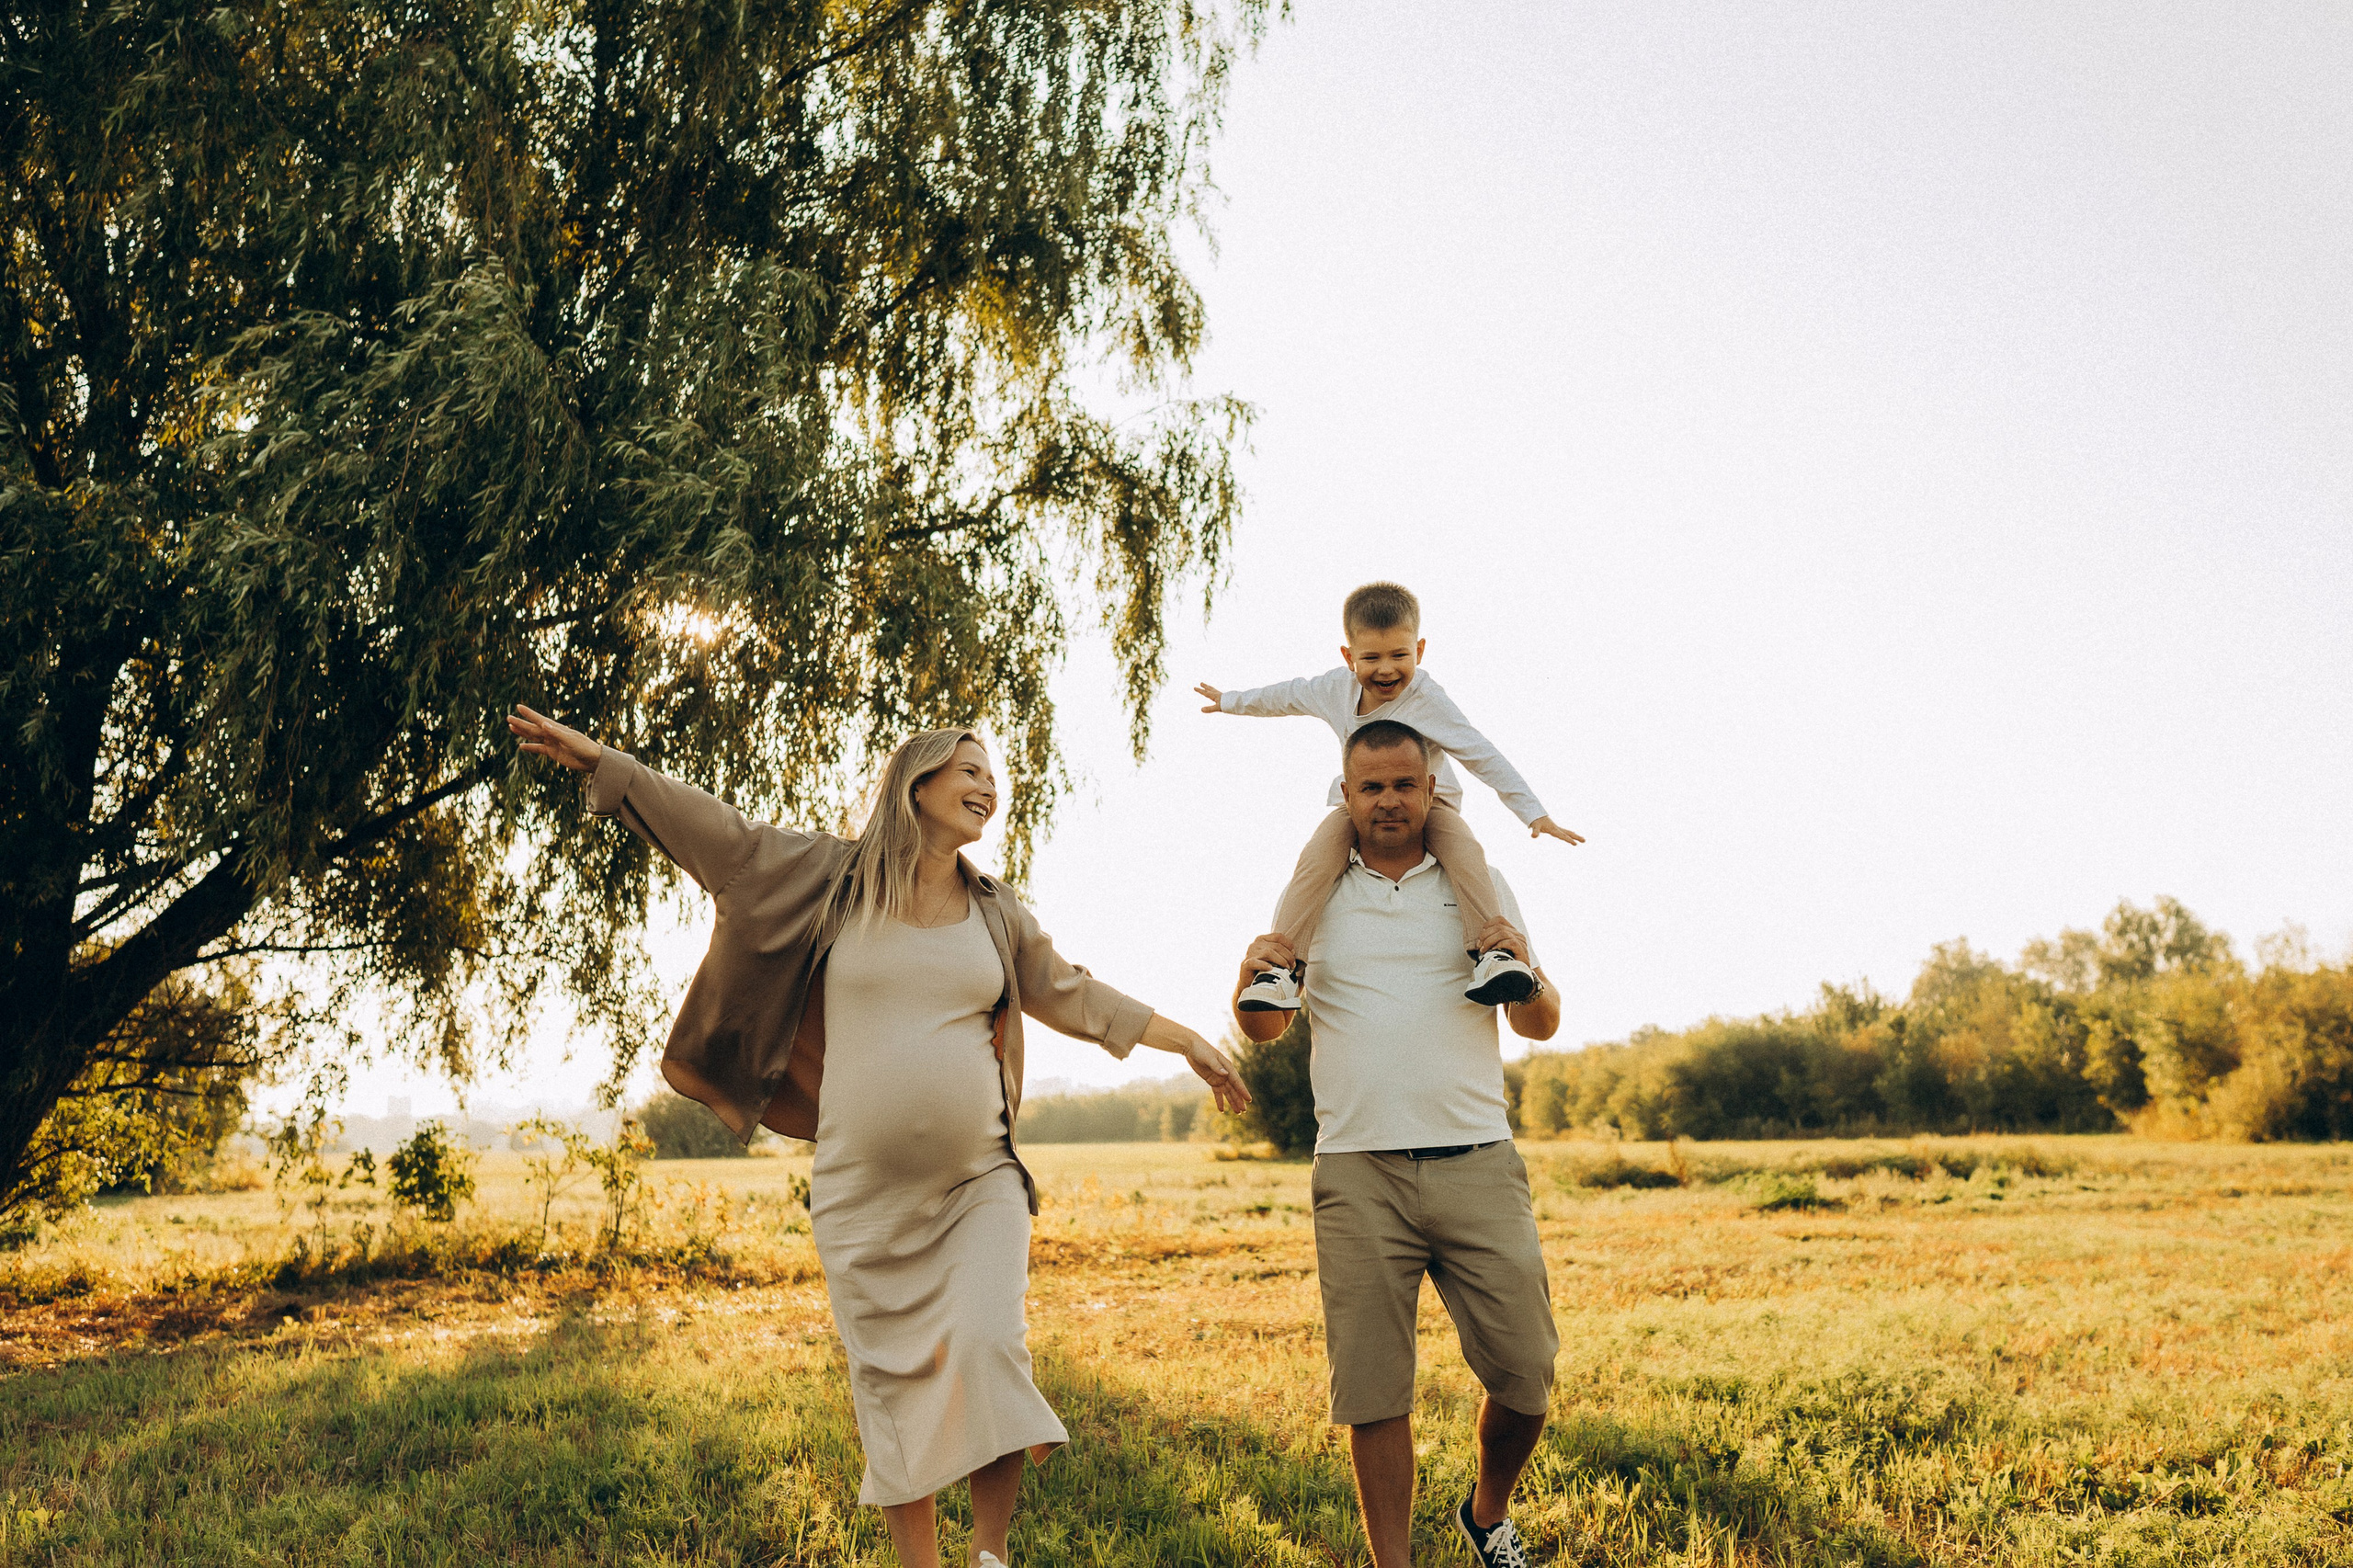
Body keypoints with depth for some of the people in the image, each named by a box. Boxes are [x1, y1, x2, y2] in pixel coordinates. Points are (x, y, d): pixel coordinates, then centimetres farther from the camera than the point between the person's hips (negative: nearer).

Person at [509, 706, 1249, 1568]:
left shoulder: (996, 914, 12)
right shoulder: (836, 877, 2)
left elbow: (1077, 997, 21)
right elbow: (721, 834, 0)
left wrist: (1189, 1041, 22)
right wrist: (598, 758, -4)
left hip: (979, 1181, 2)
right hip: (863, 1195, -1)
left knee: (991, 1349, -16)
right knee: (893, 1384, 4)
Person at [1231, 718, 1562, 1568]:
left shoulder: (1480, 886, 12)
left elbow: (1542, 1026, 13)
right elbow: (1262, 1029, 16)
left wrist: (1523, 969, -10)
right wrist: (1251, 973, -6)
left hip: (1476, 1163, 1)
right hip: (1359, 1175, 0)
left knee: (1525, 1373, 2)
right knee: (1374, 1391, -1)